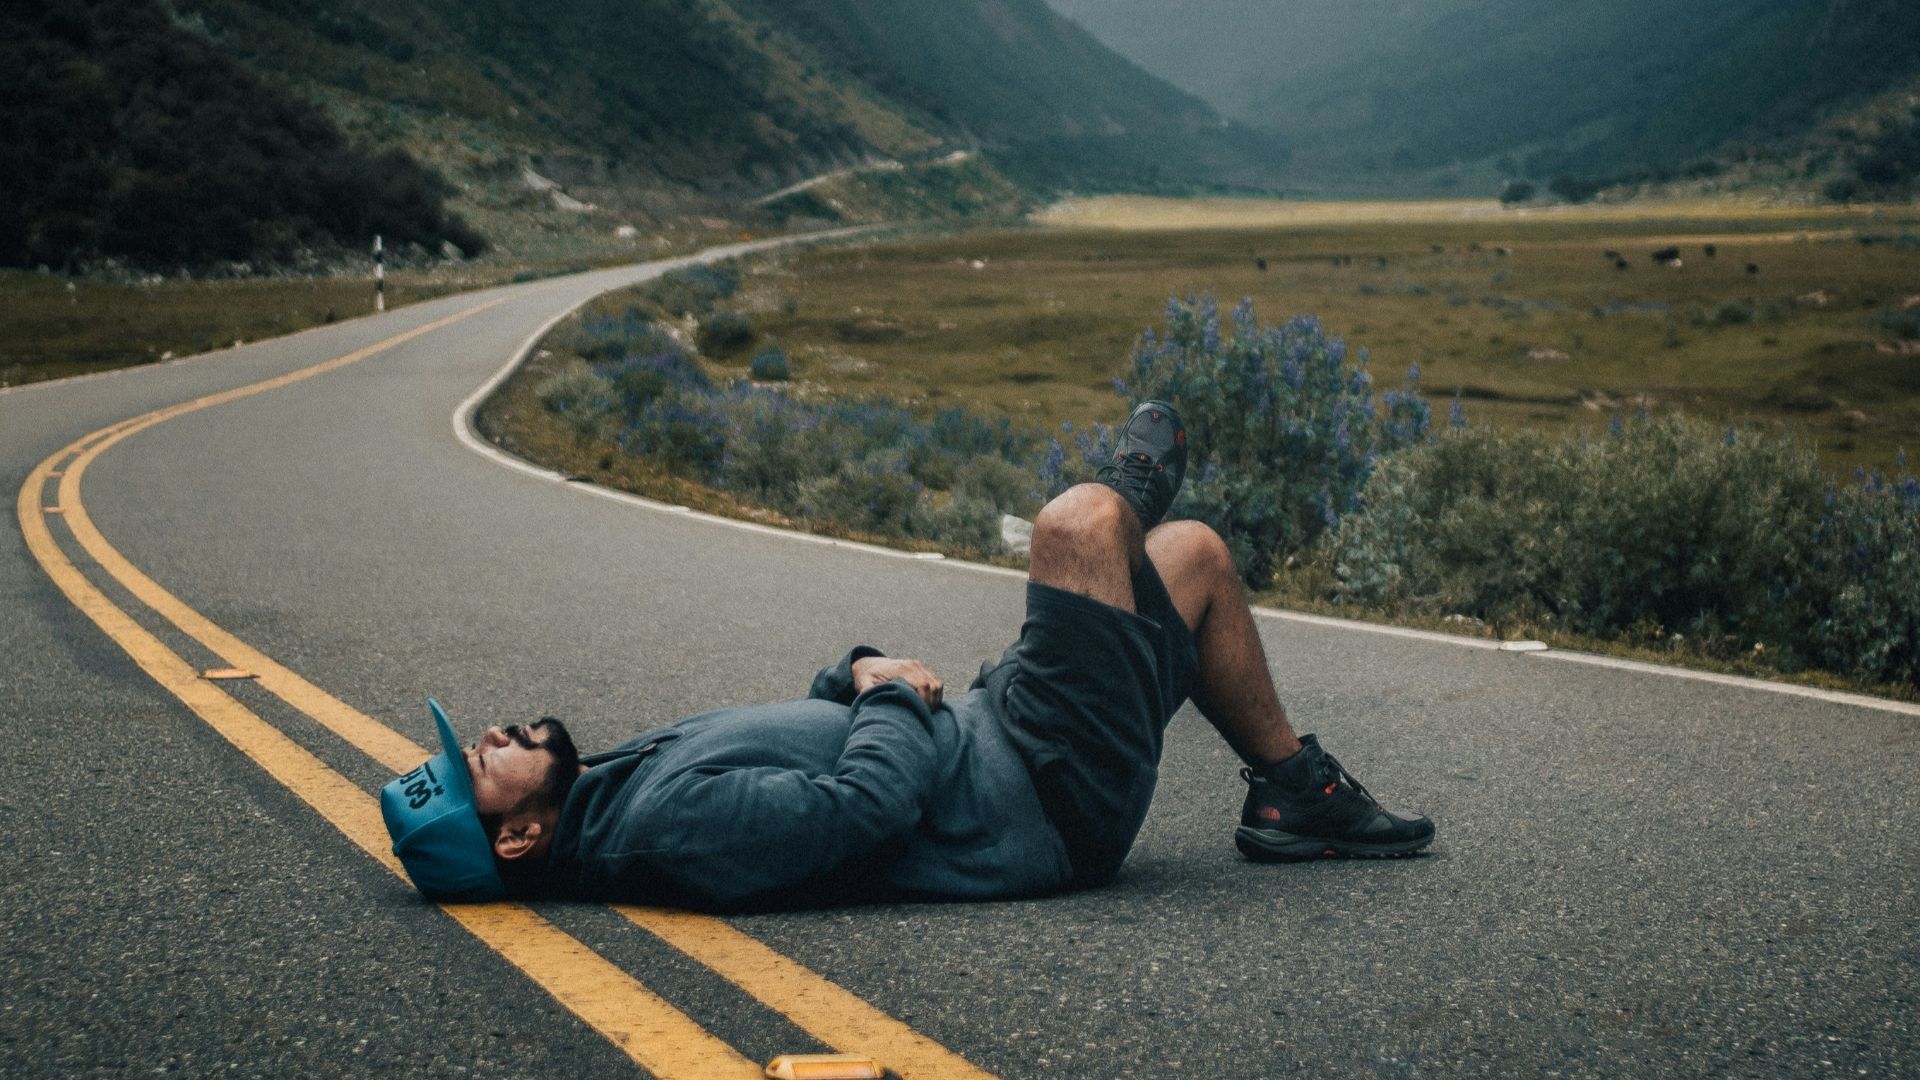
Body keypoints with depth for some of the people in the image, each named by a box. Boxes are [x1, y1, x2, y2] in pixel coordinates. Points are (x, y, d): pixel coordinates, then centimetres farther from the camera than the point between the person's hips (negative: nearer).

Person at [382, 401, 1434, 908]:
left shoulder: (624, 775, 5)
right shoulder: (667, 825, -27)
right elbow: (873, 798, -32)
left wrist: (858, 669, -1)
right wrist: (892, 690, -14)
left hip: (987, 731, 9)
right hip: (1048, 801, -9)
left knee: (1192, 551, 13)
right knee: (1080, 522, -10)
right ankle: (1131, 489, 20)